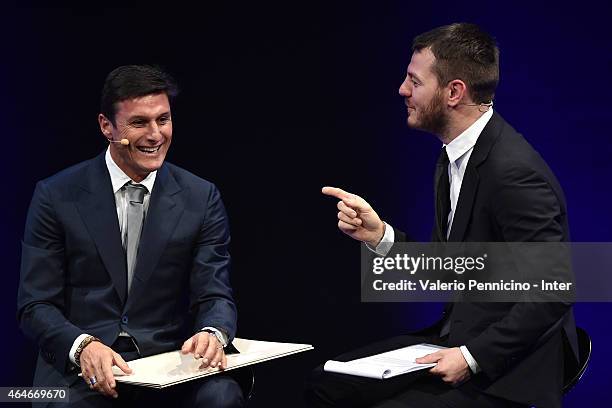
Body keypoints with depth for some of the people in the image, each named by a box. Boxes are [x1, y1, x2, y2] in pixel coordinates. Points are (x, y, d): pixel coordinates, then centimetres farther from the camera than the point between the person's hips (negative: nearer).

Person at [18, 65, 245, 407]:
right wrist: (83, 346, -22)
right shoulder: (56, 196, 1)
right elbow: (36, 305, -1)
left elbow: (216, 295, 2)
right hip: (78, 366, -1)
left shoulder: (202, 198, 5)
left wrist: (212, 333, -23)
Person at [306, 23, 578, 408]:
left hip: (505, 375, -9)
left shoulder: (514, 170, -23)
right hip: (459, 340, 9)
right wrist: (381, 235, -5)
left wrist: (472, 357, -22)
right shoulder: (457, 156, 6)